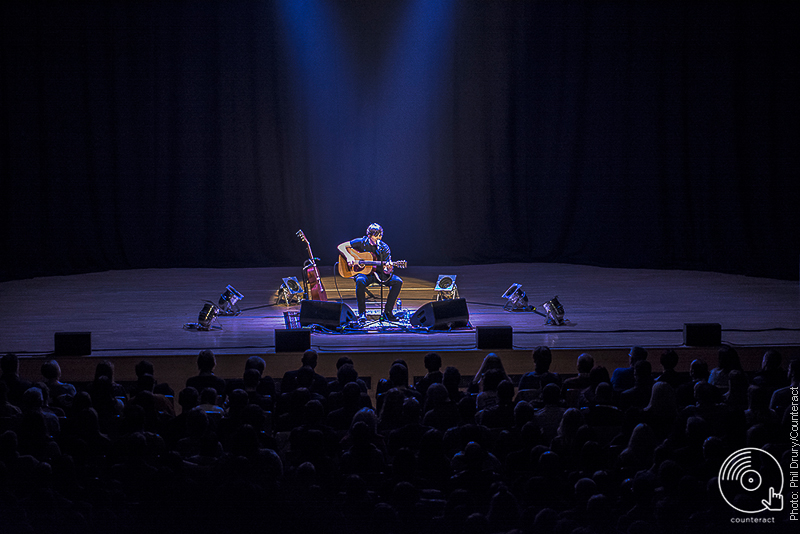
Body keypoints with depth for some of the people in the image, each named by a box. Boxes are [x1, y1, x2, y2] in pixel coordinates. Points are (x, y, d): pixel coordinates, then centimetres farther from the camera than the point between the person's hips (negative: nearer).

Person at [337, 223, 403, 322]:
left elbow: (386, 270, -4)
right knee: (360, 281, -39)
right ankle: (362, 312, -24)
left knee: (398, 281, -20)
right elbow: (341, 247, -5)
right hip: (363, 272, -3)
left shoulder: (384, 248, -1)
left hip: (378, 273, 3)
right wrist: (349, 257, -22)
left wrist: (388, 269, -29)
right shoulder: (361, 242, -5)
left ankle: (387, 312, -12)